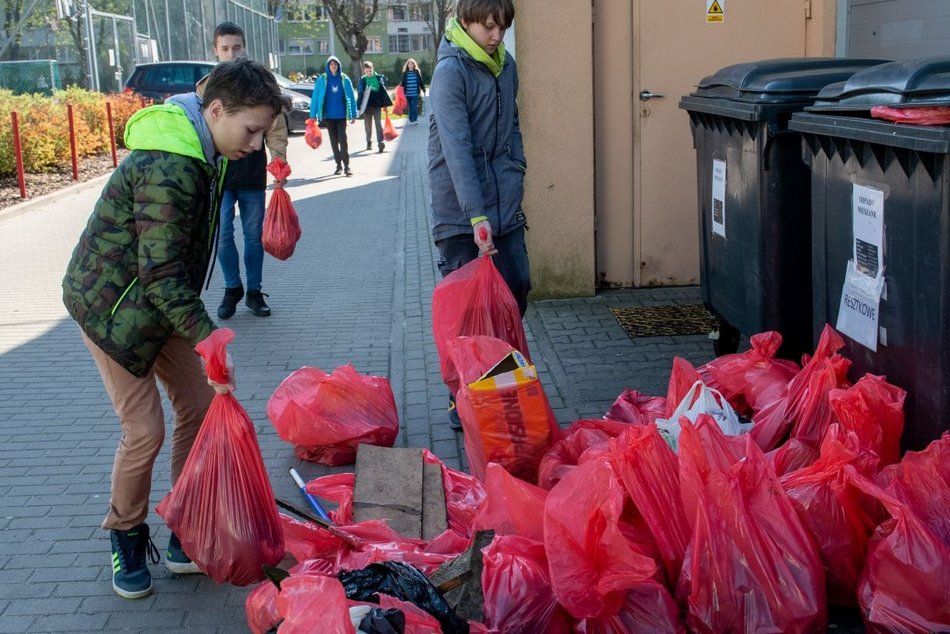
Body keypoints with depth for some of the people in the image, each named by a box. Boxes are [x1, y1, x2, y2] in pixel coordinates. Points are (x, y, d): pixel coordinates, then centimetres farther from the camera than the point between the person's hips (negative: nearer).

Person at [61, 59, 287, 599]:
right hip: (112, 305, -9)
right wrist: (207, 338, -31)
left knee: (199, 405, 6)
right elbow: (162, 274, -30)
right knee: (145, 430, -7)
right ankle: (127, 538, 17)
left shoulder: (200, 153, 1)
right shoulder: (167, 171, -31)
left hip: (160, 301, 9)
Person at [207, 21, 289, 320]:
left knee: (254, 235, 7)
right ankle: (232, 289, 18)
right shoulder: (206, 88, 2)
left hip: (252, 175, 0)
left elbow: (275, 128, -1)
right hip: (218, 174, 0)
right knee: (223, 235, 0)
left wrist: (279, 164, -11)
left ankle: (254, 292, 20)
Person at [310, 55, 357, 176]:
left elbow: (351, 97, 4)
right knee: (334, 141, 7)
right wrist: (313, 115, -4)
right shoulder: (322, 80, 0)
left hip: (341, 115, -1)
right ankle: (338, 165, 15)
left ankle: (346, 166, -7)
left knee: (343, 139, -7)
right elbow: (315, 98, 0)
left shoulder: (345, 79, 2)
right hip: (328, 115, 1)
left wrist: (353, 114, 0)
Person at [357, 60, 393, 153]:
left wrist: (385, 104, 0)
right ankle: (369, 143, 22)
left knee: (378, 123, -11)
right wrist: (360, 107, -1)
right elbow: (361, 93, 4)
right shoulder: (362, 80, 4)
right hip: (367, 105, 2)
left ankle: (381, 142, -17)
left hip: (377, 104, -2)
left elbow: (383, 91, 3)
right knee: (368, 125, 9)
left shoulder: (379, 77, 2)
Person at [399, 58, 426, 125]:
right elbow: (403, 82, 7)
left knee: (415, 107, -9)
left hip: (415, 93, -2)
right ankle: (411, 120, 17)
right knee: (410, 107, 9)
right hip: (408, 93, 2)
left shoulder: (417, 72, 3)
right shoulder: (405, 73, 4)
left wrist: (423, 90, 8)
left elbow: (421, 82, 7)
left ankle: (414, 120, -8)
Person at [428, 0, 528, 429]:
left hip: (505, 205, 7)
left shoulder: (505, 65, 9)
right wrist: (477, 215, -29)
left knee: (518, 289, 7)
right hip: (461, 213, -7)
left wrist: (516, 175, 9)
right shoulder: (451, 71, -15)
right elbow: (456, 147, -23)